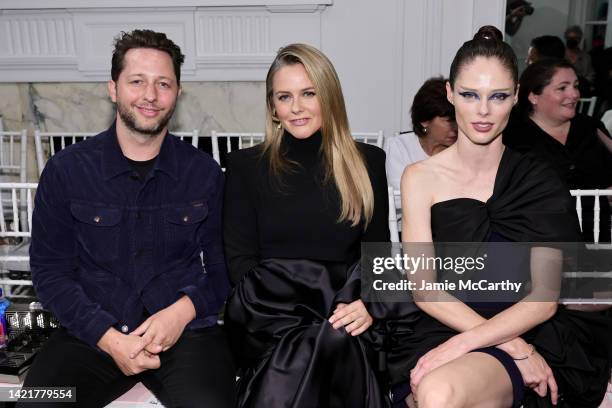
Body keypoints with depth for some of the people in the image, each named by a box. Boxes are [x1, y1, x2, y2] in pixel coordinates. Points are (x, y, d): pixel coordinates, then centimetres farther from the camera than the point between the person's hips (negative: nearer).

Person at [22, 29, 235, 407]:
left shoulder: (204, 173, 2)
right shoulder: (66, 170, 1)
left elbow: (223, 265, 7)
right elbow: (50, 270, 2)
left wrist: (184, 310, -13)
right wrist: (109, 338, -11)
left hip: (186, 329, 0)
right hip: (92, 332, 1)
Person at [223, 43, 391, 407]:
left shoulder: (368, 162, 11)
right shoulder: (247, 165, 9)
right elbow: (241, 260, 3)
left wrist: (368, 303, -12)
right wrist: (285, 310, -14)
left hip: (342, 313, 2)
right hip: (269, 318, -1)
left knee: (336, 337, -33)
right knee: (330, 337, -33)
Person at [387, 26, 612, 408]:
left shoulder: (541, 183, 3)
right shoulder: (420, 177, 2)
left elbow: (544, 299, -4)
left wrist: (462, 343, -18)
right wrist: (516, 348, -13)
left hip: (527, 333, 2)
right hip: (435, 332, -1)